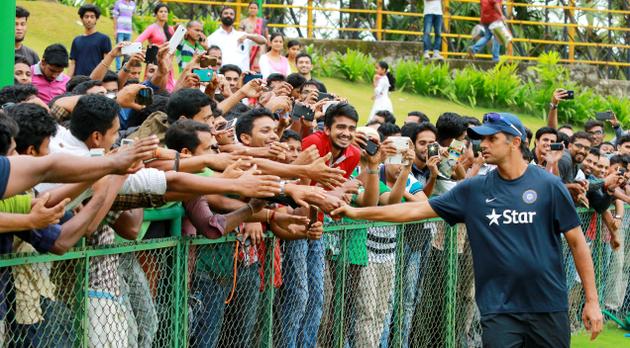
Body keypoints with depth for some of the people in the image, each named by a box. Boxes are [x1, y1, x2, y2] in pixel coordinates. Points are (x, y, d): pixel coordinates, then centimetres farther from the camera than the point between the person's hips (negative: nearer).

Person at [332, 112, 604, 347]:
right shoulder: (474, 190, 5)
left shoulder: (548, 185, -2)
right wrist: (357, 212, 1)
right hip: (499, 309, 1)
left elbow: (577, 242, 0)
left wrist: (592, 301, -3)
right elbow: (418, 209, 5)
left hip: (549, 308, -1)